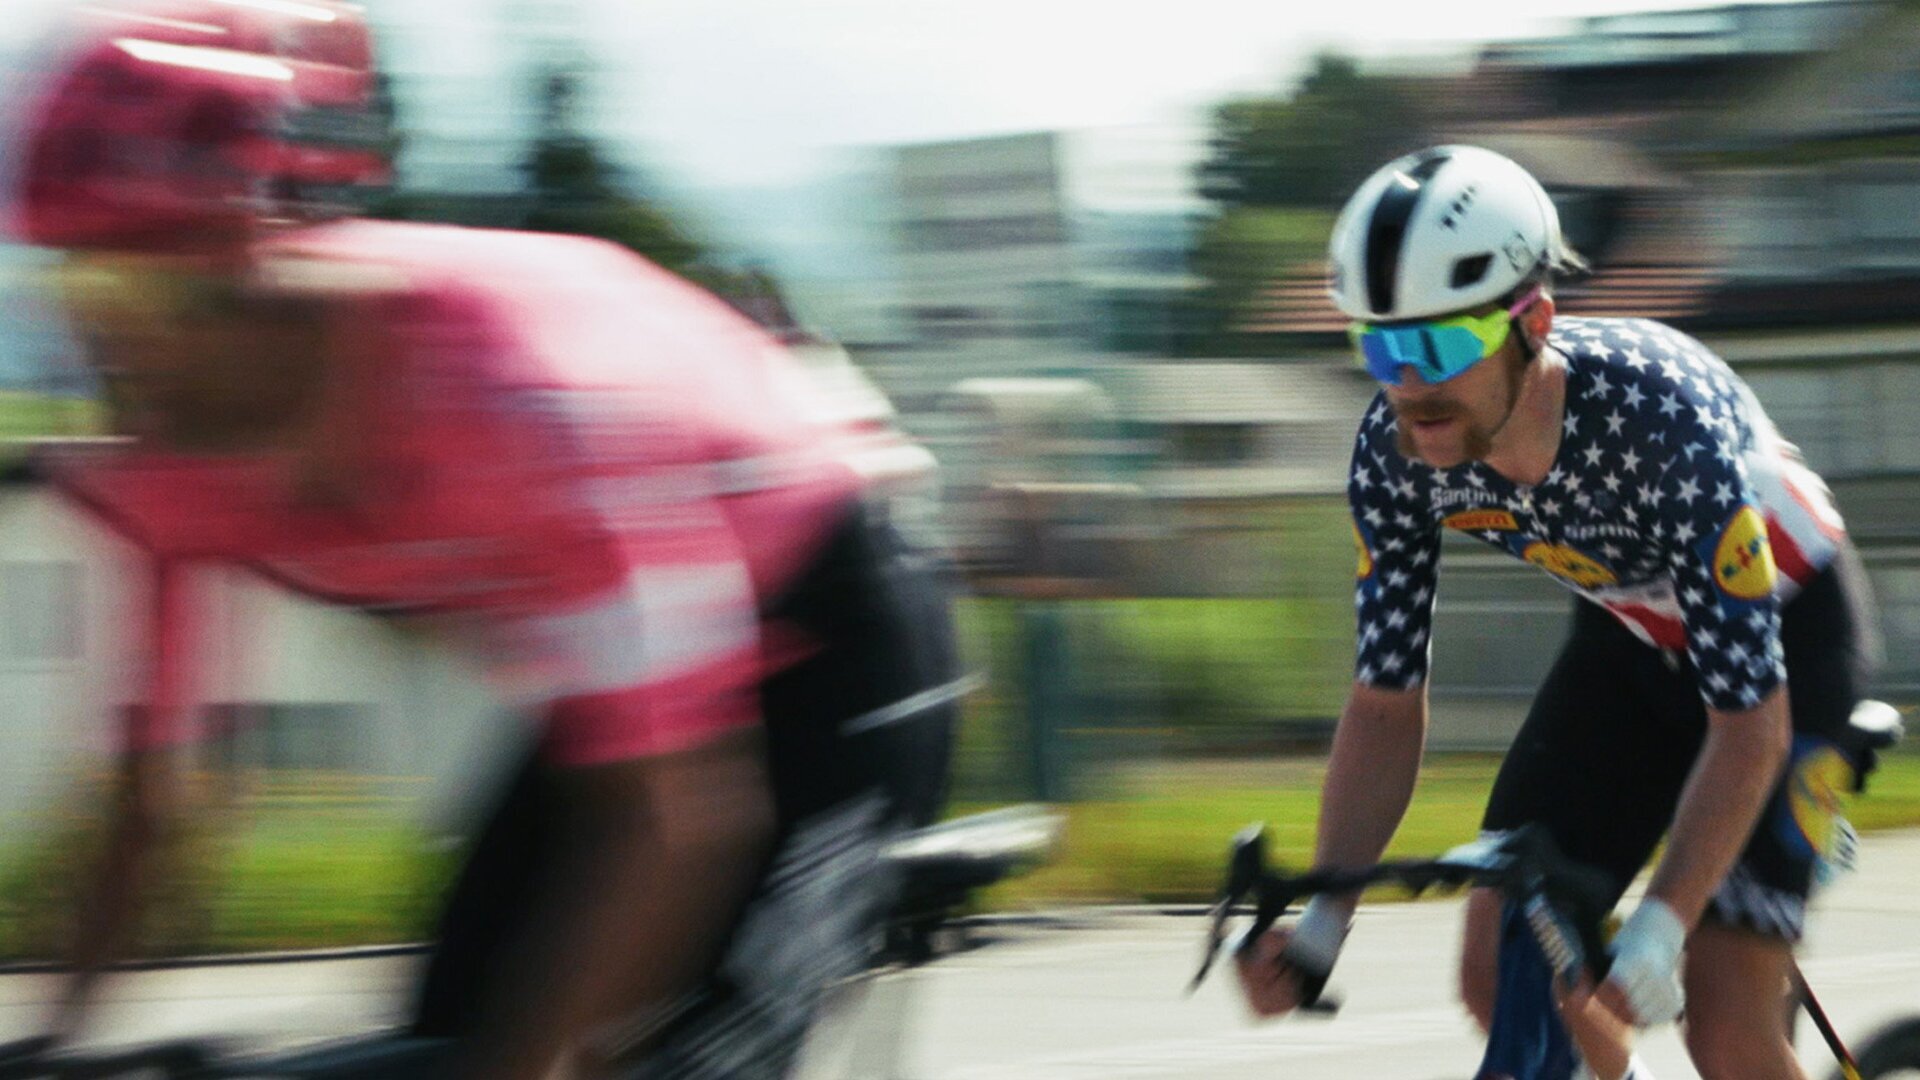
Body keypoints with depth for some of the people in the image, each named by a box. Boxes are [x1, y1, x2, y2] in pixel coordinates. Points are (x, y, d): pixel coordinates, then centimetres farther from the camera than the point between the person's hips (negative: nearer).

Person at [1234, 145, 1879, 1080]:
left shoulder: (1663, 416, -38)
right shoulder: (1396, 454, -23)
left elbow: (1750, 726, -34)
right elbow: (1385, 703, -12)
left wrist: (1656, 934, -44)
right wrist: (1320, 927, -23)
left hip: (1787, 629, -5)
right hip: (1630, 638, 5)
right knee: (1503, 979, -8)